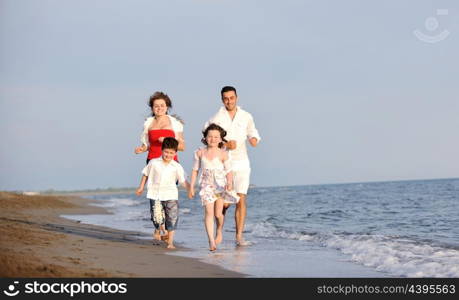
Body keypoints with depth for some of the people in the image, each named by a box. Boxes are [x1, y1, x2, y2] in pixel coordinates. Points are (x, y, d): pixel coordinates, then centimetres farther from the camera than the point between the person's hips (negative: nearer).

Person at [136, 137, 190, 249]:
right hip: (155, 194, 0)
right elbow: (146, 174, 14)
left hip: (170, 195, 0)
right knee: (156, 216, 1)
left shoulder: (177, 167, -2)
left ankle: (170, 242, 4)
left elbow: (183, 180, -2)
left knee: (172, 218, -5)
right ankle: (157, 229, 37)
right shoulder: (153, 163, 0)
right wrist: (141, 187, 17)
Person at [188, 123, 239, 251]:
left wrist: (229, 183, -26)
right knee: (209, 212, -12)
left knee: (218, 214, -2)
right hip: (207, 186, 1)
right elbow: (195, 170, 9)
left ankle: (219, 232, 31)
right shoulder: (200, 153, 2)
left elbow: (229, 171, -8)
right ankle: (211, 241, -14)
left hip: (220, 186, -1)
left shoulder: (223, 154, -7)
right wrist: (191, 187, 7)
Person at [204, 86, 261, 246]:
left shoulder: (246, 117, 6)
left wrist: (254, 139, -6)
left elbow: (253, 133, 18)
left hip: (242, 162, 2)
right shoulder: (216, 118, -2)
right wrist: (225, 144, -15)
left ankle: (239, 236, -4)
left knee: (241, 199, -7)